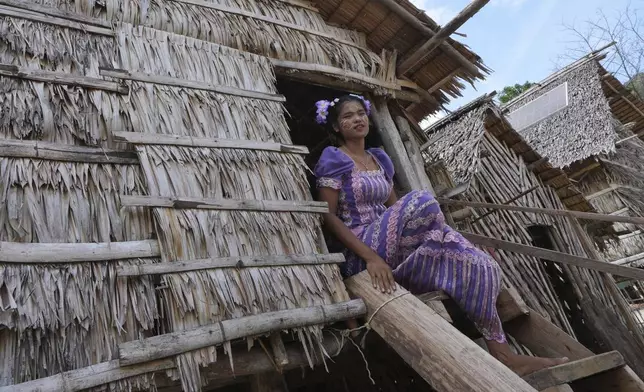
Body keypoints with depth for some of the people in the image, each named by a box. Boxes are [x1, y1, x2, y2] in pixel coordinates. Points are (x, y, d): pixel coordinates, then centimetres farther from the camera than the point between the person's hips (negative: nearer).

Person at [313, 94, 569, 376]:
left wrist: (426, 234, 3)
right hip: (361, 254, -7)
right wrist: (370, 256, -24)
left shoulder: (379, 159, 19)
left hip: (398, 252, 7)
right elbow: (328, 217, -12)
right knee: (420, 201, -31)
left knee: (480, 265, -13)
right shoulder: (334, 160, -2)